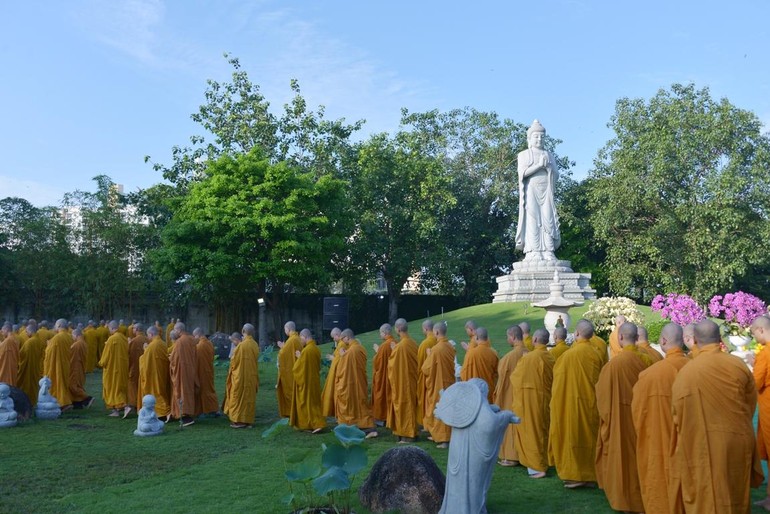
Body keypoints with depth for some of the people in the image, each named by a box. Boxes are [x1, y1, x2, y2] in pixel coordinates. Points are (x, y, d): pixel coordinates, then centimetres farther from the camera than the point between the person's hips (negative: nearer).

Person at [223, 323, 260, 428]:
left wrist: (232, 369, 9)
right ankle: (248, 419, 16)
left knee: (239, 397, 3)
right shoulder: (255, 345, 0)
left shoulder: (241, 345, -19)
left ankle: (239, 420, 4)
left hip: (240, 376, -6)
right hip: (252, 375, 6)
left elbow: (234, 360, -9)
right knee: (249, 396, 12)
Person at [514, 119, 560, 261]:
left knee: (548, 219, -7)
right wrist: (539, 165, -11)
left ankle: (548, 252, -11)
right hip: (532, 190, -3)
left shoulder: (549, 155, 20)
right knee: (533, 219, -11)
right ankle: (533, 252, -15)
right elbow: (523, 172, -6)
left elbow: (556, 175, 11)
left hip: (546, 191, 3)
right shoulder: (524, 155, 10)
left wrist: (548, 166, -7)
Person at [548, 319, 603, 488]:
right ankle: (589, 475, 20)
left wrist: (556, 400, 6)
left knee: (573, 435, 4)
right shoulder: (596, 354, -1)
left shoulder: (570, 355, -17)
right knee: (589, 436, 13)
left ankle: (575, 475, 7)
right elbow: (599, 380, 7)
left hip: (572, 403, -6)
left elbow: (560, 380, -8)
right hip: (591, 404, 6)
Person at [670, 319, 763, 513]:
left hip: (701, 447, -3)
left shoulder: (685, 372, -15)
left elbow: (678, 415, -7)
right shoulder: (739, 366, -7)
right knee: (736, 495, 21)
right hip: (737, 444, 3)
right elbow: (751, 407, 6)